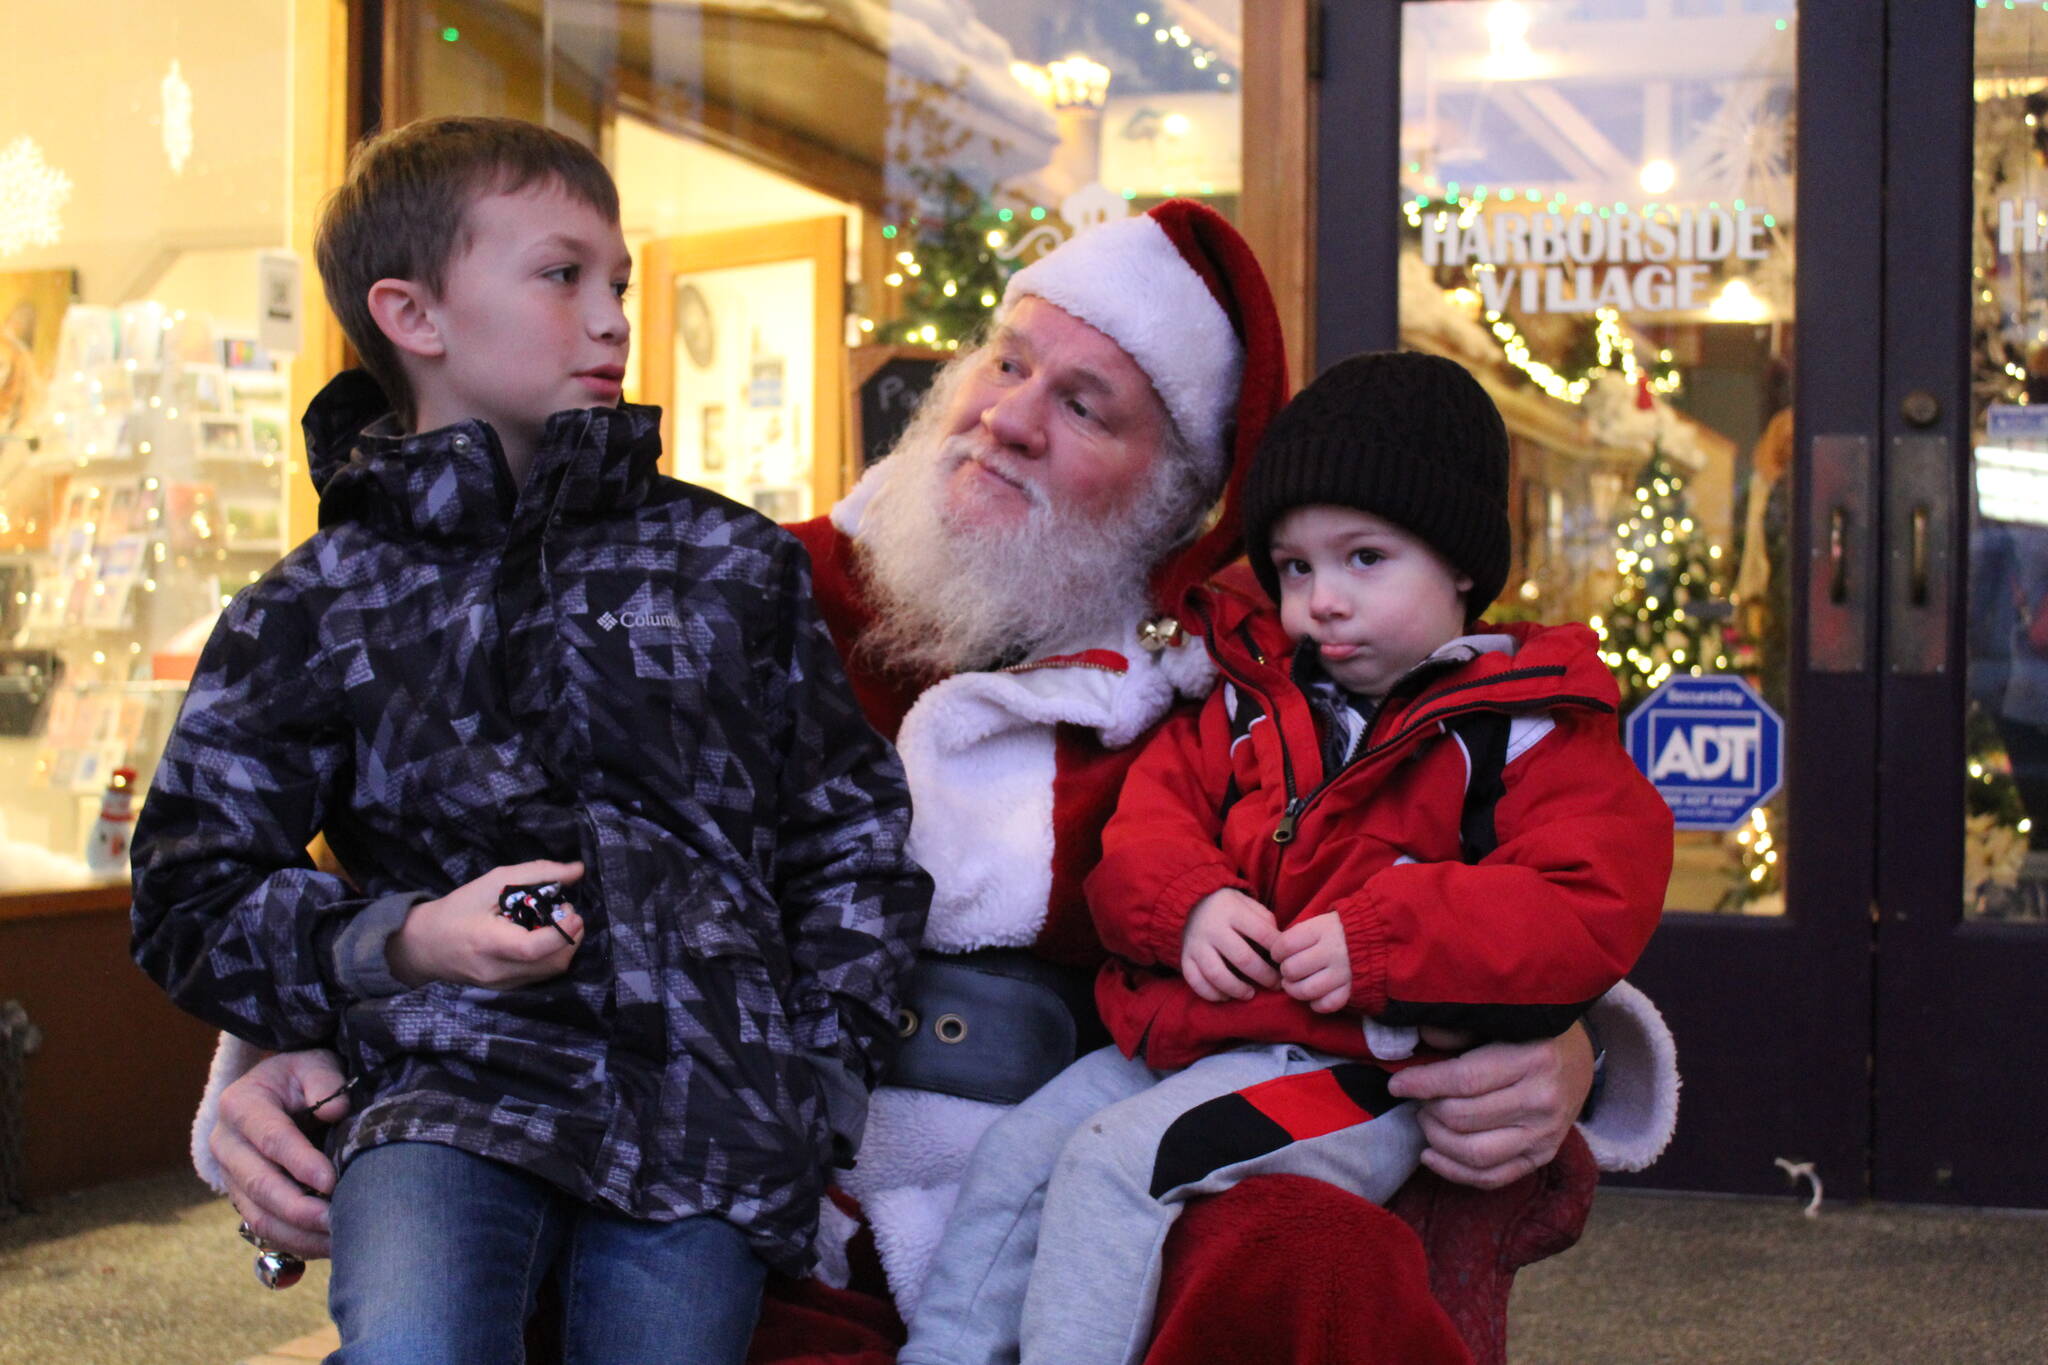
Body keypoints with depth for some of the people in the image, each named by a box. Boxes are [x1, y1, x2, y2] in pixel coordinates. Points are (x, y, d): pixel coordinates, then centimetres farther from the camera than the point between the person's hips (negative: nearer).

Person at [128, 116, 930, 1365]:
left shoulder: (735, 567, 15)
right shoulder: (314, 614, 10)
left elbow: (855, 832, 17)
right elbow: (195, 901, 11)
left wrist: (819, 1094, 6)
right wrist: (403, 940, -6)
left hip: (710, 1108, 2)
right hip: (452, 1086, -2)